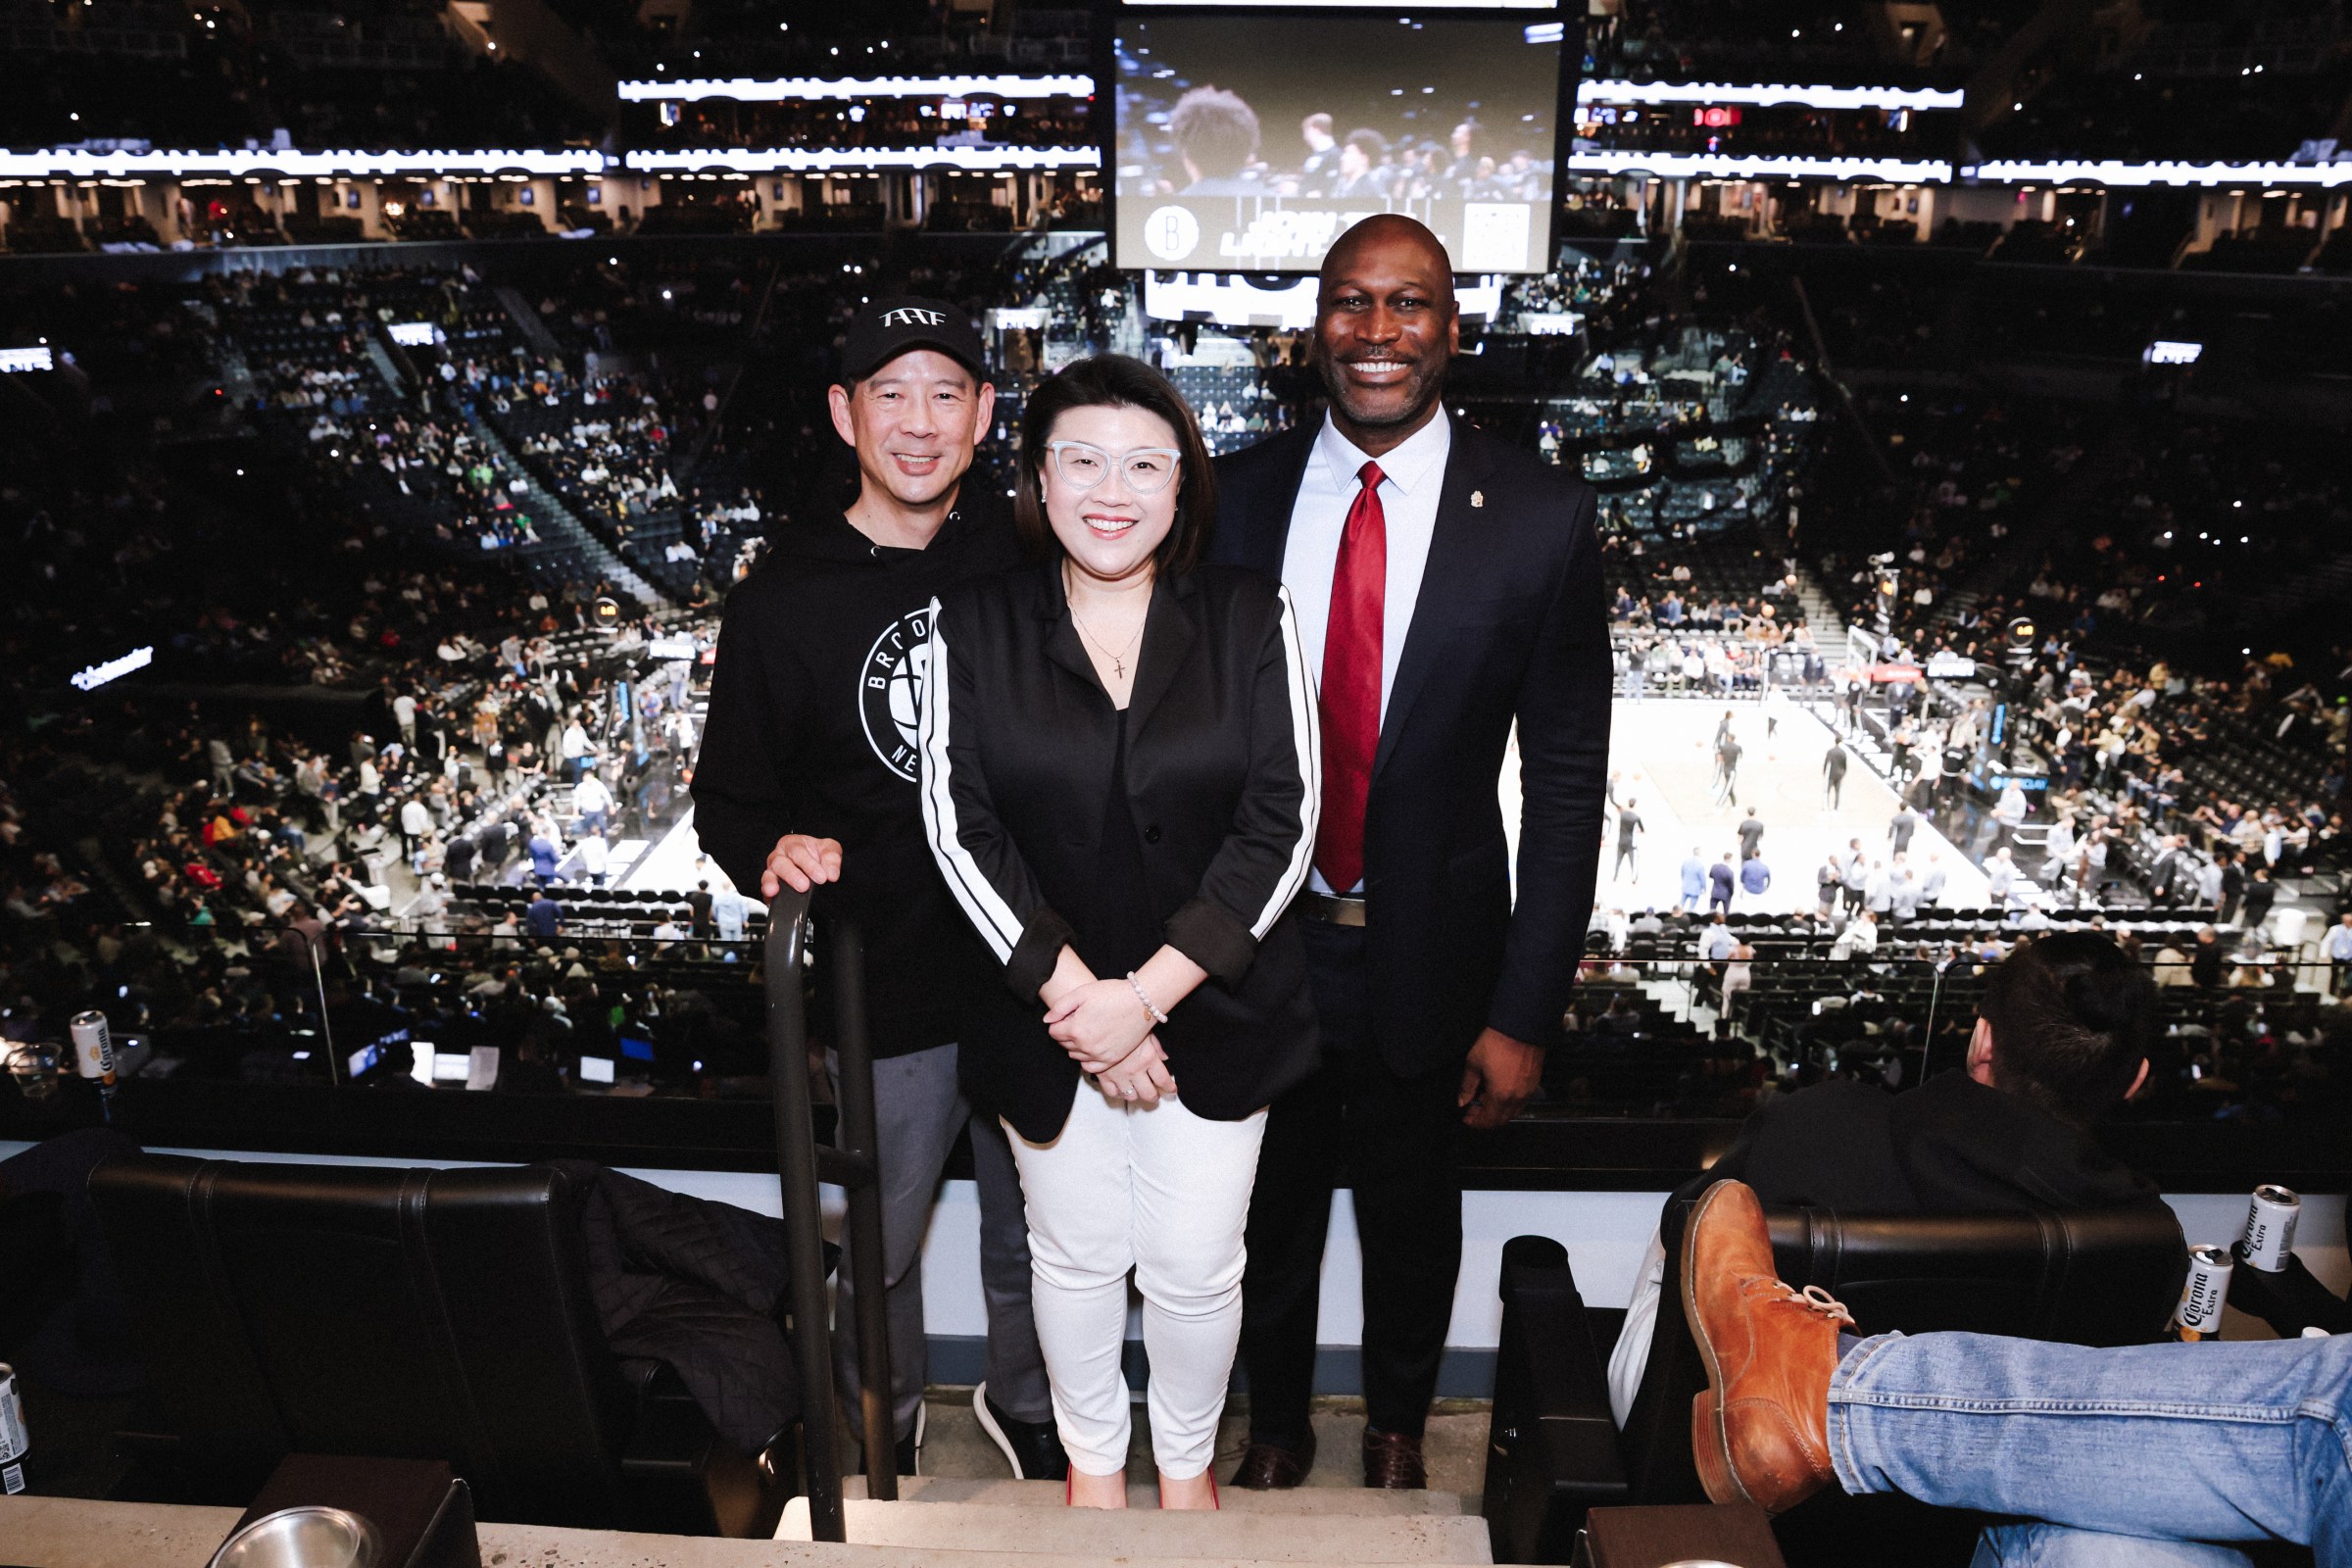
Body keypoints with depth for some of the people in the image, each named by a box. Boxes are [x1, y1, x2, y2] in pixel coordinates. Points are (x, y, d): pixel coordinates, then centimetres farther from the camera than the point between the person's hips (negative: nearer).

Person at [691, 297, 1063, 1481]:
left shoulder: (1026, 564, -2)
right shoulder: (784, 599, -8)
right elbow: (728, 797, -2)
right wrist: (774, 851, -24)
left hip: (1034, 974, 2)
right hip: (891, 995, -2)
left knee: (1035, 1227, 21)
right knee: (883, 1246, 18)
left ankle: (1025, 1403, 49)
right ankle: (882, 1433, 47)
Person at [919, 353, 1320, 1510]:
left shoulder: (1250, 616, -6)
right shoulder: (973, 625, -5)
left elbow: (1283, 822, -11)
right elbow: (960, 827, -9)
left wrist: (1147, 994, -17)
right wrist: (1073, 994, -16)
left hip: (1214, 1011, 0)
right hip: (1046, 1014, 1)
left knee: (1195, 1268, 12)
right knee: (1076, 1255, 17)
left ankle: (1187, 1459, 43)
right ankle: (1092, 1456, 46)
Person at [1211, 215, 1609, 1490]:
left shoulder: (1539, 515, -11)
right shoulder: (1236, 496, -6)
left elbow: (1565, 781, -9)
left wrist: (1525, 1012, -10)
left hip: (1428, 954, -1)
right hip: (1258, 942, 1)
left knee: (1413, 1215, 22)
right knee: (1271, 1208, 21)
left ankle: (1398, 1423, 53)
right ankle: (1275, 1419, 51)